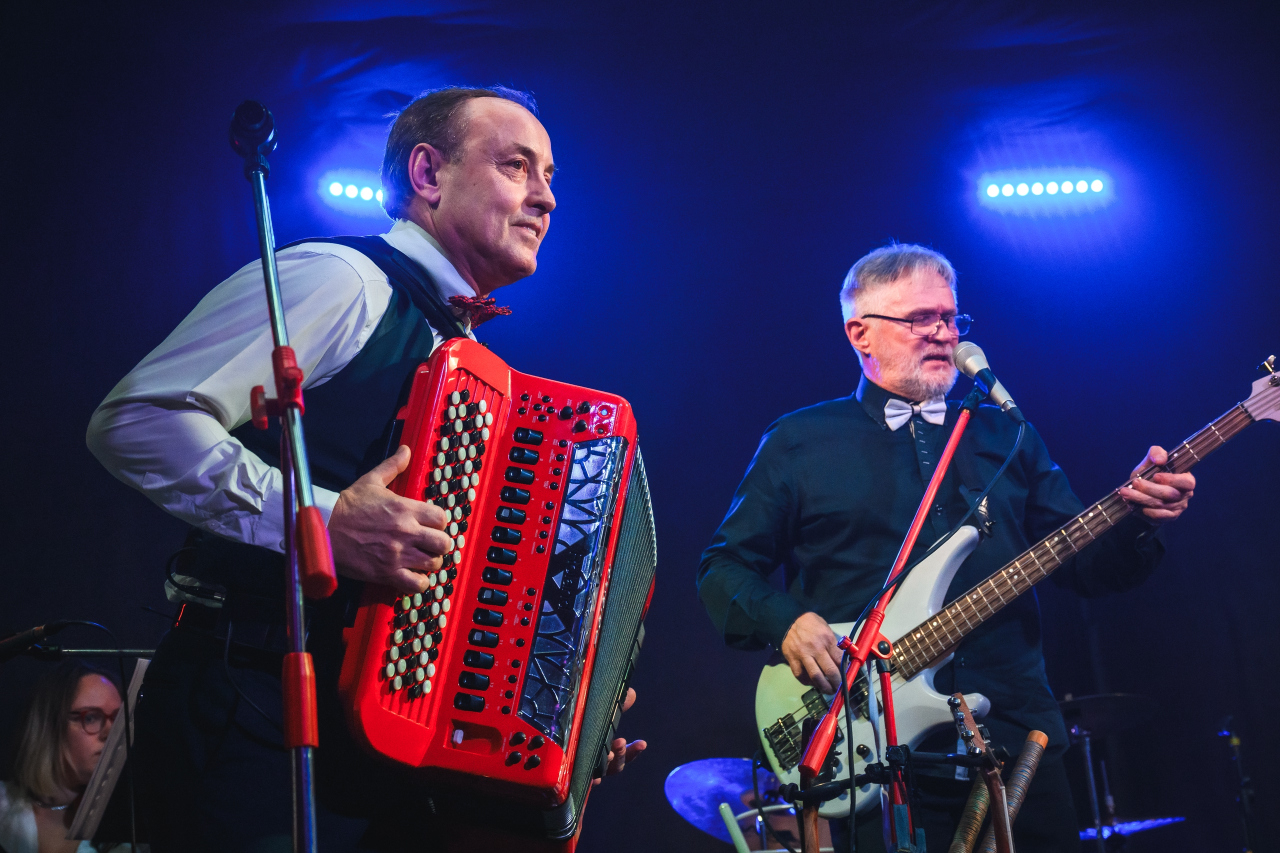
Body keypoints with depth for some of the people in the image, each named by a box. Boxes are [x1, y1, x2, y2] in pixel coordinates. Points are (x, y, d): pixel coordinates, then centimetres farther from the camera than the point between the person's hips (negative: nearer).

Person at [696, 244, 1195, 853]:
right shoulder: (798, 443, 5)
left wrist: (1136, 519, -11)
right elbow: (724, 567, 5)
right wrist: (787, 623, -13)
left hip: (1016, 737, 3)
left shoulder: (1007, 436, 14)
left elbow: (1086, 567, 9)